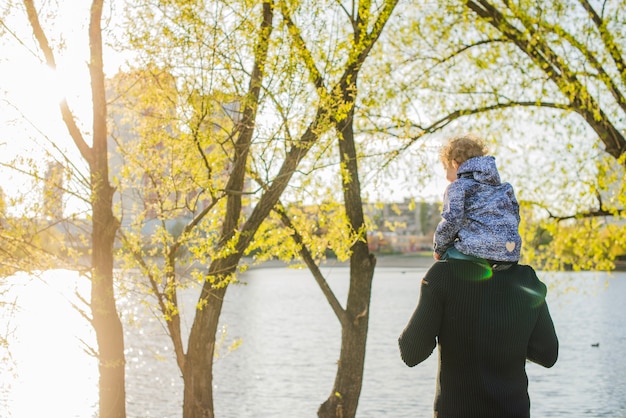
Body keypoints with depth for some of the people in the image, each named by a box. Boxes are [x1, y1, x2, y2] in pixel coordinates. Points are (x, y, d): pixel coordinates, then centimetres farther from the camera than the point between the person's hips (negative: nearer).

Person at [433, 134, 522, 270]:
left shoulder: (457, 187, 1)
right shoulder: (505, 188, 22)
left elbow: (451, 222, -10)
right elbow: (515, 218, 21)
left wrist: (438, 249, 4)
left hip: (478, 251, -7)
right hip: (511, 254, 7)